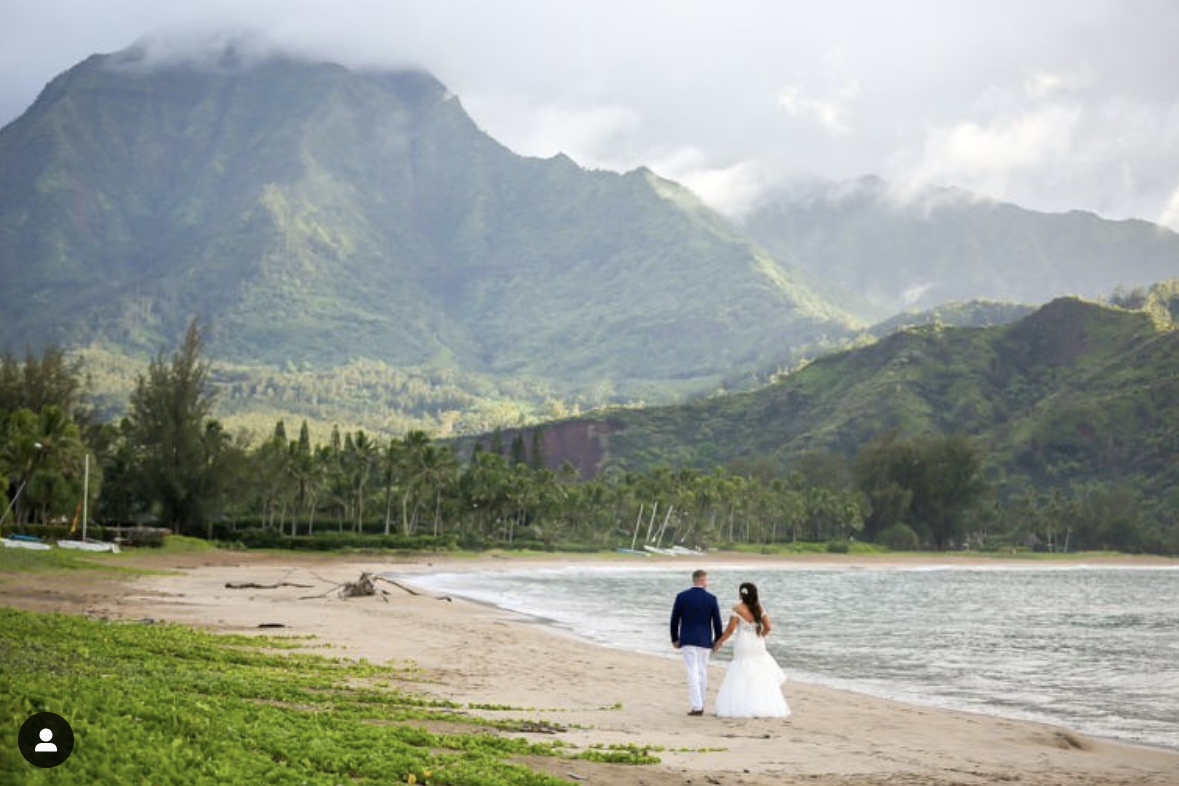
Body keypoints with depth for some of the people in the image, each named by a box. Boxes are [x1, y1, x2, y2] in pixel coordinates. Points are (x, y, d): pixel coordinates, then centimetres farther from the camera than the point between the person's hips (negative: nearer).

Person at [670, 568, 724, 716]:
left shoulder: (681, 596, -4)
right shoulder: (711, 598, -4)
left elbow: (674, 620, -1)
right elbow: (717, 622, -1)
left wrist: (675, 639, 10)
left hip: (687, 640, -1)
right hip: (705, 641, 1)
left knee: (693, 673, -4)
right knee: (702, 672, 14)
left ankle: (696, 706, -11)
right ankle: (700, 704, 19)